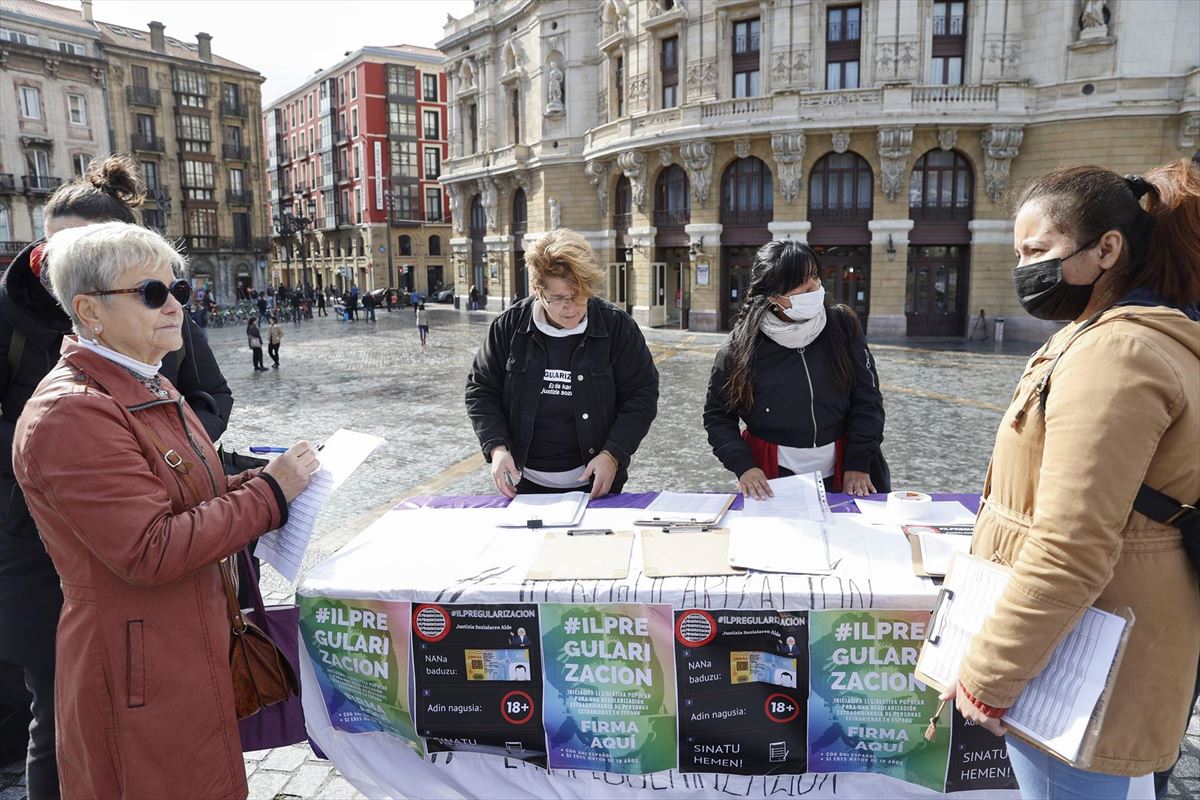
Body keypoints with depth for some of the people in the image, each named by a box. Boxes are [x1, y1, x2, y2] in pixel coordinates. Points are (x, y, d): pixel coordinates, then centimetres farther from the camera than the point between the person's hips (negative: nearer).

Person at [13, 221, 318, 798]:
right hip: (141, 675, -9)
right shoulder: (71, 413, -21)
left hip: (196, 649, 9)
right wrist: (270, 493, -20)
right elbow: (150, 551, -26)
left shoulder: (150, 390, 11)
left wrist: (262, 480, 2)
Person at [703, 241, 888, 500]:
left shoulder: (843, 325, -5)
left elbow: (867, 399, -2)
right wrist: (743, 465, -13)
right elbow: (717, 415, 0)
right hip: (772, 480, -1)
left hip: (839, 476, 2)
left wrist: (858, 465, -9)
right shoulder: (742, 345, -8)